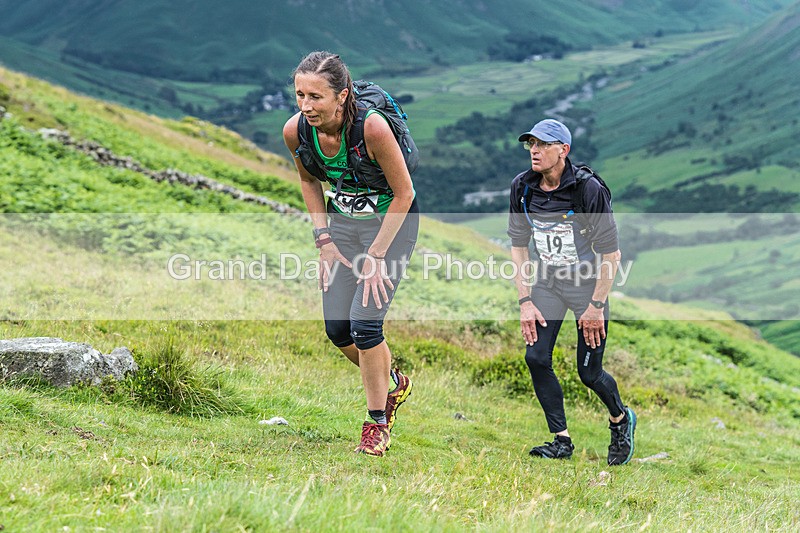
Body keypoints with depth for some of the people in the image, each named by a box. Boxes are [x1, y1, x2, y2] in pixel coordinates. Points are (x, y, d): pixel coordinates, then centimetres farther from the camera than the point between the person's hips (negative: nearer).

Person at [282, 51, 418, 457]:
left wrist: (376, 256, -18)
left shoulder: (371, 127, -32)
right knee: (337, 328, 2)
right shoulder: (295, 131, -17)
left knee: (364, 322, -15)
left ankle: (377, 424, 4)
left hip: (392, 221, -5)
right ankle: (392, 383, 31)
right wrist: (324, 239, -1)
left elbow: (403, 194, -20)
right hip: (342, 222, 5)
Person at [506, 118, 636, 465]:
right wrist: (525, 301, -4)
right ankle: (561, 441, 6)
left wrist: (596, 305, -17)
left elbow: (610, 252, -18)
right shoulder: (522, 187, -7)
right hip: (546, 282, 5)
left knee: (589, 372, -2)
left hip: (587, 284, -5)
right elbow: (519, 244, 2)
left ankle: (621, 419, 30)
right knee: (536, 358, -8)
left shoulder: (588, 188, -23)